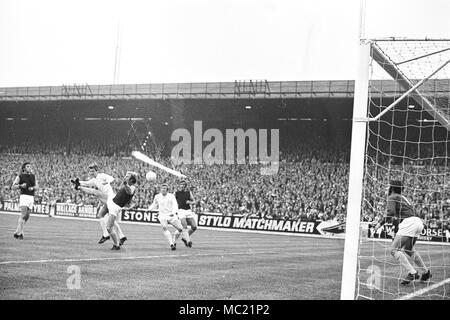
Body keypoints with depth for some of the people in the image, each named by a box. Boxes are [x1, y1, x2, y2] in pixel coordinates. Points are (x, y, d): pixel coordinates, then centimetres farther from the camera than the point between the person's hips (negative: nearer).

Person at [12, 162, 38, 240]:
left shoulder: (33, 176, 15)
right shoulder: (20, 176, 2)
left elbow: (37, 186, 15)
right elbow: (13, 186, 0)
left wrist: (32, 188, -7)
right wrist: (21, 185, -17)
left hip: (31, 197, 5)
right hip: (24, 196, -5)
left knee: (27, 216, 6)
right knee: (23, 215, -18)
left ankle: (17, 232, 17)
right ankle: (20, 232, -20)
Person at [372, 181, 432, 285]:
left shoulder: (392, 197, 4)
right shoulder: (404, 198, 28)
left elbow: (391, 212, -14)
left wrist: (380, 224, -14)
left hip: (409, 223, -9)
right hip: (419, 222, 9)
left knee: (394, 250, -9)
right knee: (408, 249, 29)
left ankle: (412, 273, -21)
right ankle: (426, 272, 35)